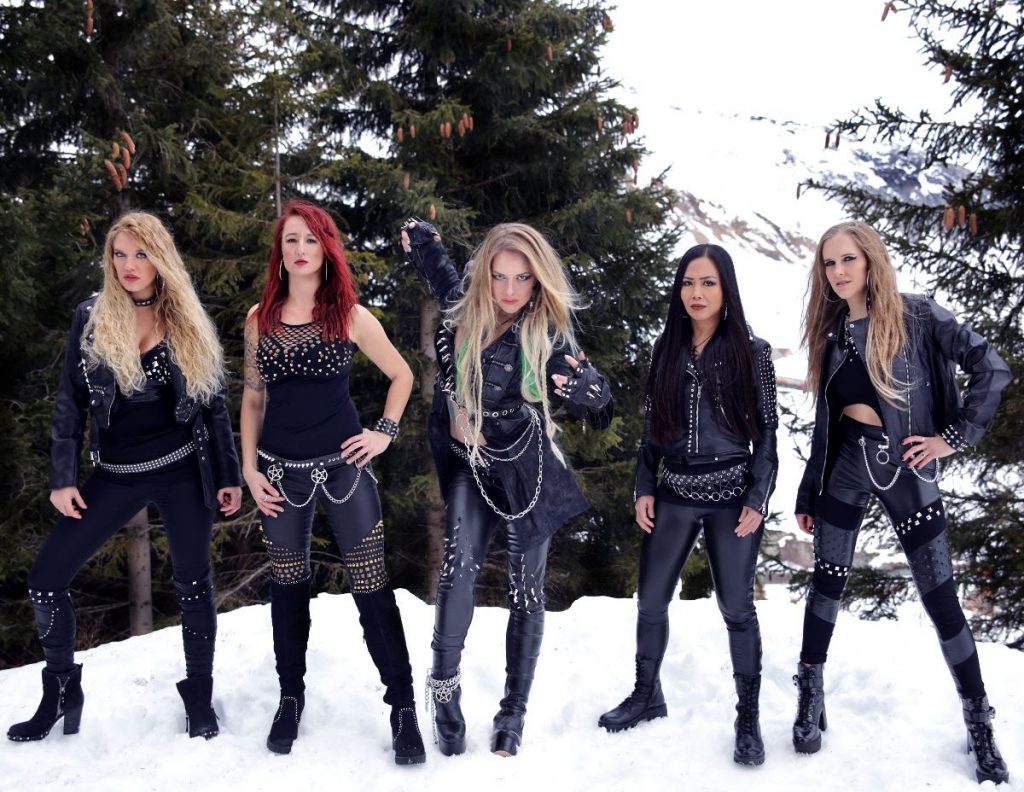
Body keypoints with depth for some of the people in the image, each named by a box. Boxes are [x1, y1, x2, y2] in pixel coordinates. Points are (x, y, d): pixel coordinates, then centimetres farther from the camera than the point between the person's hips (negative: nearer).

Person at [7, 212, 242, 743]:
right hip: (115, 475, 1)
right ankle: (61, 692, 16)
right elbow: (70, 401, 2)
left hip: (183, 470, -1)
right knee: (45, 578, -3)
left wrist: (229, 475, 2)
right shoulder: (91, 318, 0)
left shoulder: (188, 323, 0)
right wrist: (62, 476, -4)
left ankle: (199, 696, 22)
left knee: (193, 582, 6)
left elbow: (214, 403, 4)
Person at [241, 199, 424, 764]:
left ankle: (403, 707, 6)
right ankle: (291, 698, 28)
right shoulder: (260, 318, 5)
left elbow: (402, 375, 10)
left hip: (343, 465, -2)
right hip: (281, 472, 2)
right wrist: (249, 468, 3)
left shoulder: (350, 316, -1)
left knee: (373, 590, -3)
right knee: (288, 589, 12)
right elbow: (252, 398, 10)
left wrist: (384, 432, 0)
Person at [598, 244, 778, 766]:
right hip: (675, 494, 4)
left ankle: (748, 719, 15)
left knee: (736, 608, 2)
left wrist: (756, 501, -9)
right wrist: (644, 488, 2)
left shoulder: (751, 352, -2)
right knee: (650, 602, 10)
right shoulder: (666, 350, 6)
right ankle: (647, 695, 31)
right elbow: (651, 429, 9)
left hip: (731, 494, -3)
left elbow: (766, 432, -3)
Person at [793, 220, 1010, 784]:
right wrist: (807, 493, 14)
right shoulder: (832, 331, 8)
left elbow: (990, 367, -10)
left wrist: (955, 436, -12)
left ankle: (979, 724, 12)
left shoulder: (916, 316, -6)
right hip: (845, 464, 4)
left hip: (904, 467, -4)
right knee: (828, 583, 6)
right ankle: (810, 697, 20)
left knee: (940, 598, 0)